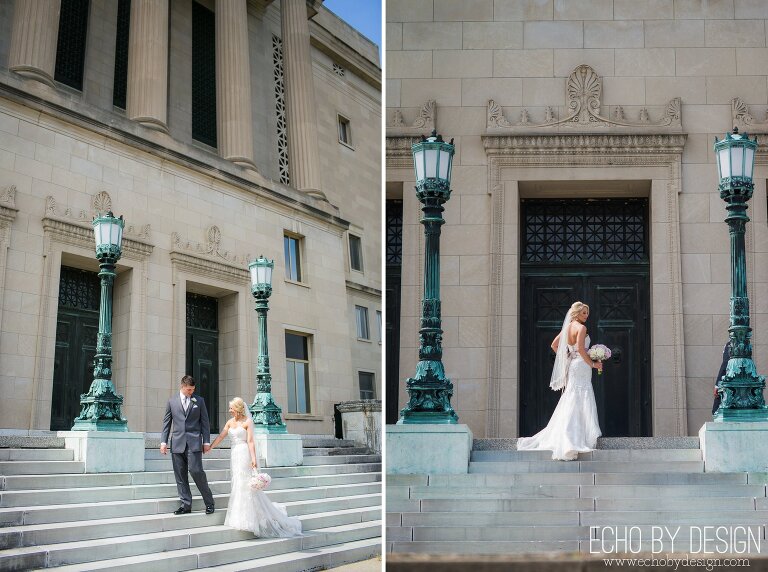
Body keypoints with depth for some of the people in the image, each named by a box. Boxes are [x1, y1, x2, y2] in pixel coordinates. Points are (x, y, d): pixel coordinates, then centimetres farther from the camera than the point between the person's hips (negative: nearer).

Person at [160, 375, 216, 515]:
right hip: (177, 444, 3)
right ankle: (186, 504, 9)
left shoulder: (199, 401, 7)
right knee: (180, 475, 3)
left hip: (194, 443, -2)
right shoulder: (172, 401, 10)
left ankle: (209, 502, 1)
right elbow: (166, 422, 12)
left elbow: (205, 422, 8)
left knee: (196, 470, -12)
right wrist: (164, 441, 5)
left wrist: (206, 441, 2)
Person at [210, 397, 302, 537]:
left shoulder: (247, 422, -6)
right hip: (234, 455, 6)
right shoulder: (230, 422, 12)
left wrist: (253, 458, -20)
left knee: (245, 485, -7)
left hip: (245, 455, -6)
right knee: (237, 485, 9)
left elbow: (250, 441, -13)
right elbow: (220, 437, 11)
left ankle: (246, 519, -3)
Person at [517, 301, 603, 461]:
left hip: (572, 366, 8)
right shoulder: (581, 328, -11)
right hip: (581, 366, -8)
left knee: (571, 403, 13)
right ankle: (575, 440, -10)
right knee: (581, 402, -7)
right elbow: (581, 349, -21)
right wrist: (593, 364, -12)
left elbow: (554, 345, 17)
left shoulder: (567, 327, 13)